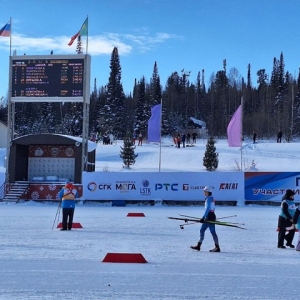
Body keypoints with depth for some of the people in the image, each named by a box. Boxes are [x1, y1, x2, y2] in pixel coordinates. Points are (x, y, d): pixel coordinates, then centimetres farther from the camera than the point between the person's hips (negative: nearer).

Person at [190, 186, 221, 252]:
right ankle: (198, 246, 15)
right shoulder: (211, 198, 16)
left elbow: (207, 209, -22)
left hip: (210, 217, -10)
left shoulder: (209, 198, -13)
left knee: (213, 232, -7)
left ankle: (217, 247, -4)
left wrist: (203, 217, -25)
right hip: (208, 217, 10)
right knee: (202, 230, 11)